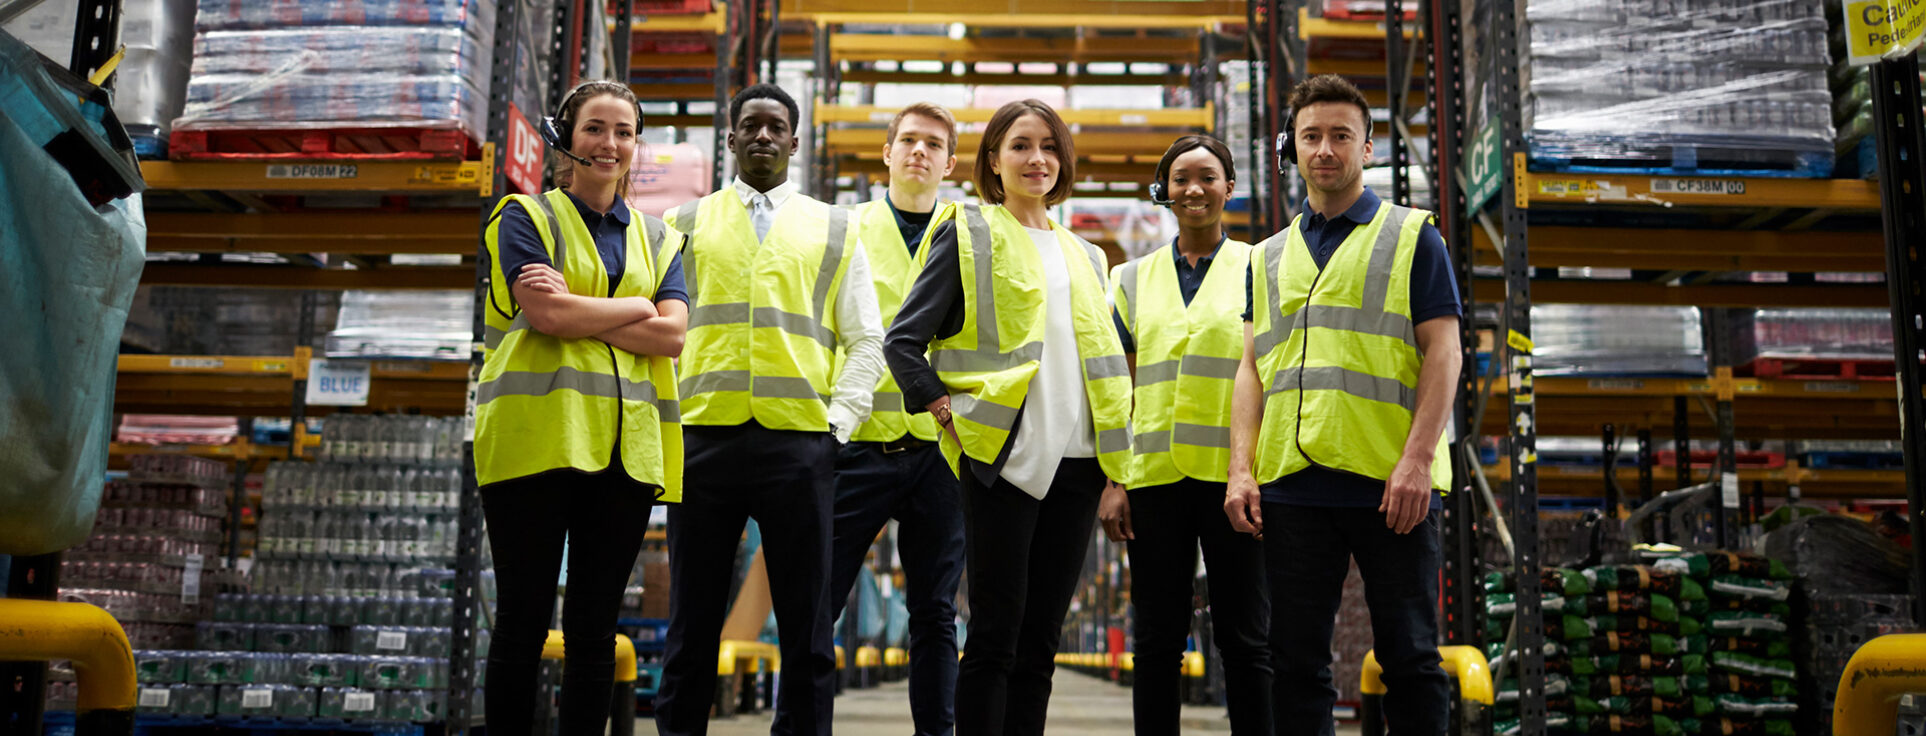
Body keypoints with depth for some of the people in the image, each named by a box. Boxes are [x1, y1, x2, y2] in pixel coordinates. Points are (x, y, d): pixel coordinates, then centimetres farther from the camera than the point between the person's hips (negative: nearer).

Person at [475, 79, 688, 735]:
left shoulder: (657, 238, 18)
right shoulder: (526, 217, 8)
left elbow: (671, 335, 2)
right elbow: (545, 315, -9)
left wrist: (576, 310, -7)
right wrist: (636, 308, -1)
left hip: (625, 447, 3)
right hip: (536, 439, -3)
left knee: (595, 626, 7)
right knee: (524, 620, 1)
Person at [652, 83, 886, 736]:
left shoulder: (835, 231, 15)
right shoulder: (685, 225, 16)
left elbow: (866, 342, 11)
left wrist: (838, 420, -1)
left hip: (800, 441, 0)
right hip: (703, 437, 0)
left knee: (807, 629, 2)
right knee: (693, 626, 5)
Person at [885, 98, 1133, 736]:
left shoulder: (1081, 254, 20)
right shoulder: (970, 233, 3)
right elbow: (903, 341, -2)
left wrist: (1116, 467, 14)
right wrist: (949, 413, -10)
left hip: (1074, 463, 5)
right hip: (1003, 460, -5)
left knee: (1040, 641, 9)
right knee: (995, 637, -2)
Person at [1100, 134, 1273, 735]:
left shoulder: (1258, 268, 8)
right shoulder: (1134, 279, 14)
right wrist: (1110, 481, 3)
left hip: (1234, 476, -2)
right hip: (1154, 477, 2)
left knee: (1244, 637, 2)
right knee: (1157, 639, 6)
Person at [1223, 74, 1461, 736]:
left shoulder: (1412, 236, 7)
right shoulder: (1269, 256, 18)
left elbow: (1442, 352, -1)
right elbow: (1252, 367, 13)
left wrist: (1417, 459, -14)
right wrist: (1242, 469, 2)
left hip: (1391, 483, -3)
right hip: (1292, 483, 3)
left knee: (1408, 657, 4)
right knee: (1296, 662, 7)